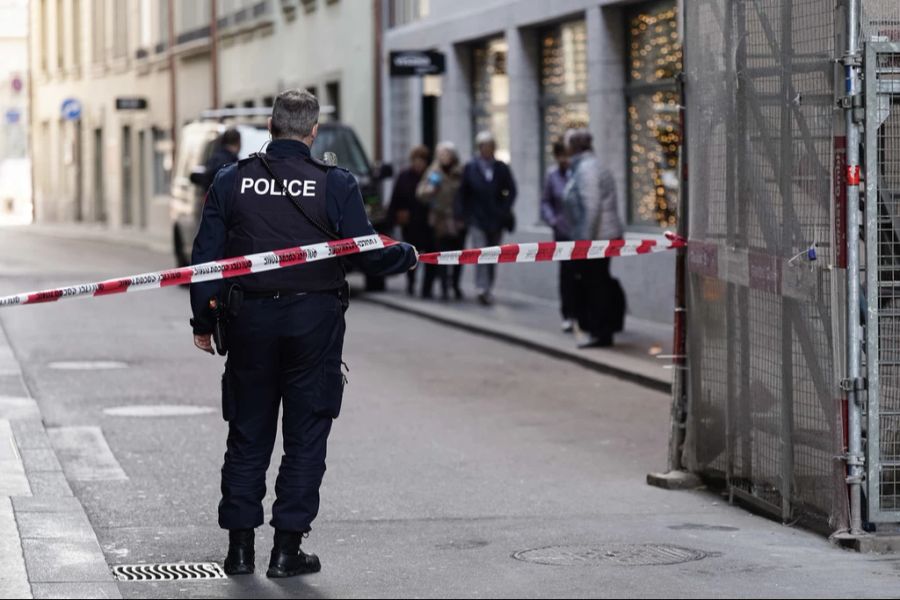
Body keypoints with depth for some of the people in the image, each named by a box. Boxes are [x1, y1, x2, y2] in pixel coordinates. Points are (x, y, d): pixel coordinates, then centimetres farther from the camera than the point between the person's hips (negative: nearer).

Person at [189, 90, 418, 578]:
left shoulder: (231, 181, 1)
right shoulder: (335, 185, -7)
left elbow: (208, 255, 1)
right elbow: (368, 254, -7)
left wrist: (203, 320, 10)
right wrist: (409, 256, 13)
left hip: (250, 319, 2)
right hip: (314, 319, -2)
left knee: (247, 434, 12)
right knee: (305, 436, 6)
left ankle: (239, 544, 12)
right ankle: (287, 547, 5)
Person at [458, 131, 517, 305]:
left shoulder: (502, 168, 4)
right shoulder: (470, 168, 0)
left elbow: (511, 191, 8)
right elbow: (463, 193, 3)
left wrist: (505, 210, -3)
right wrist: (467, 215, -2)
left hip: (496, 219, 3)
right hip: (477, 219, -3)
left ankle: (487, 290, 18)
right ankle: (482, 289, -21)